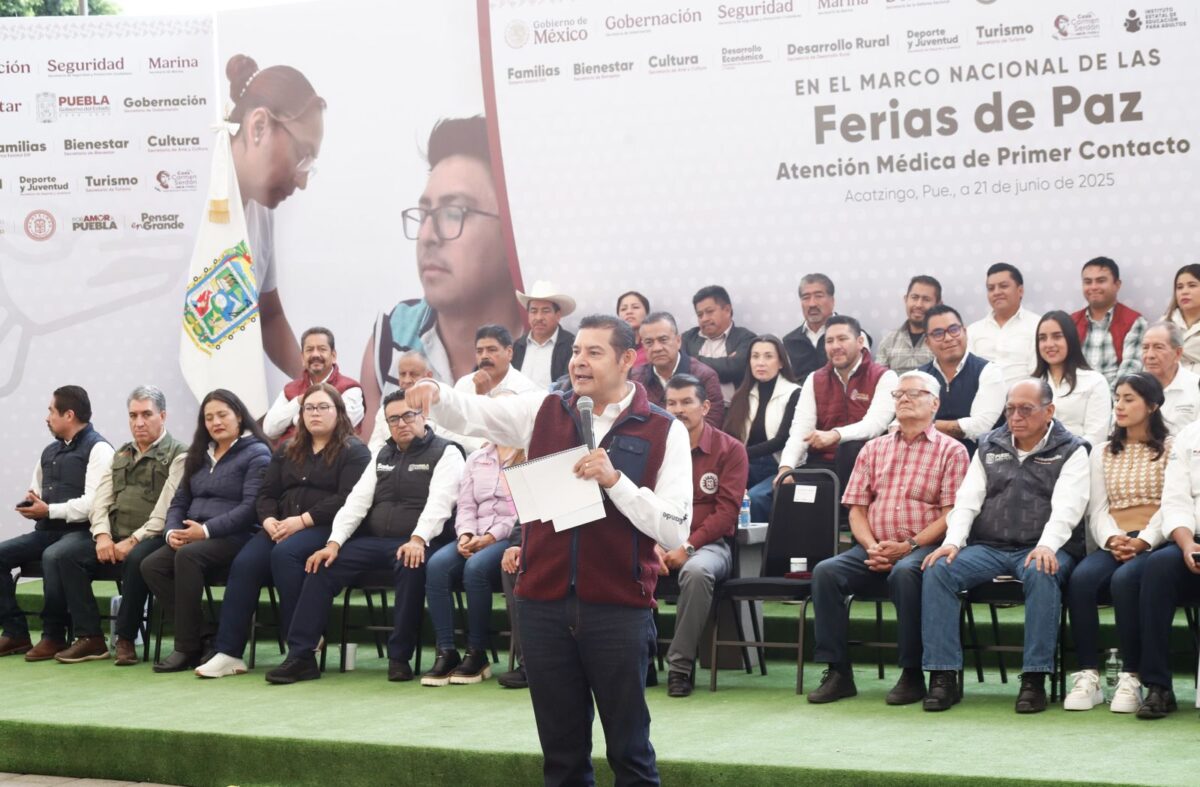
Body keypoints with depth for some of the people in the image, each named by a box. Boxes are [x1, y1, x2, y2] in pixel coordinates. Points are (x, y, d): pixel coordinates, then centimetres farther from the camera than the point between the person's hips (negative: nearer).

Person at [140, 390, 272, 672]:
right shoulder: (200, 455, 22)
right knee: (151, 565, -20)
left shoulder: (257, 454, -1)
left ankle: (187, 647, -29)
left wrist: (206, 530, -19)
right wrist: (173, 530, -3)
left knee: (188, 556, -35)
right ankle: (202, 635, -16)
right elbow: (179, 501, 20)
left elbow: (251, 507, -12)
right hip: (192, 538, 7)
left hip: (234, 538, -7)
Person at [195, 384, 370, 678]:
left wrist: (303, 520, -18)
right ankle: (228, 652, -24)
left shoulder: (353, 451, 2)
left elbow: (347, 499, -12)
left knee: (285, 554, -35)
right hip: (281, 528, 6)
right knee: (244, 563, -22)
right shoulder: (287, 451, 24)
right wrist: (269, 520, -5)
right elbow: (266, 494, 18)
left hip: (326, 529, -6)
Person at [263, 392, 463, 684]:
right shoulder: (383, 455, 20)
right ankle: (300, 657, -14)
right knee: (322, 567, -13)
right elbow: (357, 501, 12)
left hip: (414, 542, -6)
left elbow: (439, 502, -15)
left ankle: (400, 658, -27)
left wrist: (417, 540, -31)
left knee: (411, 565, -38)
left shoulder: (445, 452, 1)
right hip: (373, 540, 6)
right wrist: (334, 543, -3)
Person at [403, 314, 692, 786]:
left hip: (619, 610, -3)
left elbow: (675, 530, -9)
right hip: (544, 605, 3)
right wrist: (434, 393, -19)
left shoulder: (664, 432, -3)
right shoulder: (544, 412, 7)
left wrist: (615, 480, -20)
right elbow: (471, 413, 2)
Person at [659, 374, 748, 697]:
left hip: (709, 543, -3)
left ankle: (680, 665, -27)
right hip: (660, 542, 3)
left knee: (697, 571, -38)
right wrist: (654, 545, -14)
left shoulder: (730, 449, 1)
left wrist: (687, 546, -17)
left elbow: (726, 510, -6)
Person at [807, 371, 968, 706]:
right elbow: (857, 509, 15)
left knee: (904, 574, -38)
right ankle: (837, 672, -21)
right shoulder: (873, 449, 20)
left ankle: (912, 675, -27)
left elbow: (952, 514, -4)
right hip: (874, 550, 4)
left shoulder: (951, 451, 6)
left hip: (922, 549, -4)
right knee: (826, 571, -24)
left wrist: (908, 547, -15)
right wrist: (872, 547, -5)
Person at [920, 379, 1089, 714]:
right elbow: (967, 499, 10)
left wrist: (1047, 546, -28)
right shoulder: (990, 447, 19)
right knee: (938, 571, -23)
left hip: (1039, 550, -3)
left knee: (1042, 574, -38)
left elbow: (1067, 506, -9)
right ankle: (943, 676, -25)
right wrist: (953, 541, -9)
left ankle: (1035, 679, -33)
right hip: (987, 546, 3)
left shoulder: (1070, 451, 7)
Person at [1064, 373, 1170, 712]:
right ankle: (1087, 676, -28)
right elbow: (1097, 509, 11)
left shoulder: (1171, 450, 10)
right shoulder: (1102, 453, 23)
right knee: (1081, 578, -30)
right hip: (1112, 543, 3)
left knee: (1124, 579, -36)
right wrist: (1112, 539, -11)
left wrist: (1143, 542, -18)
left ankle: (1131, 678, -28)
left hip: (1154, 543, -3)